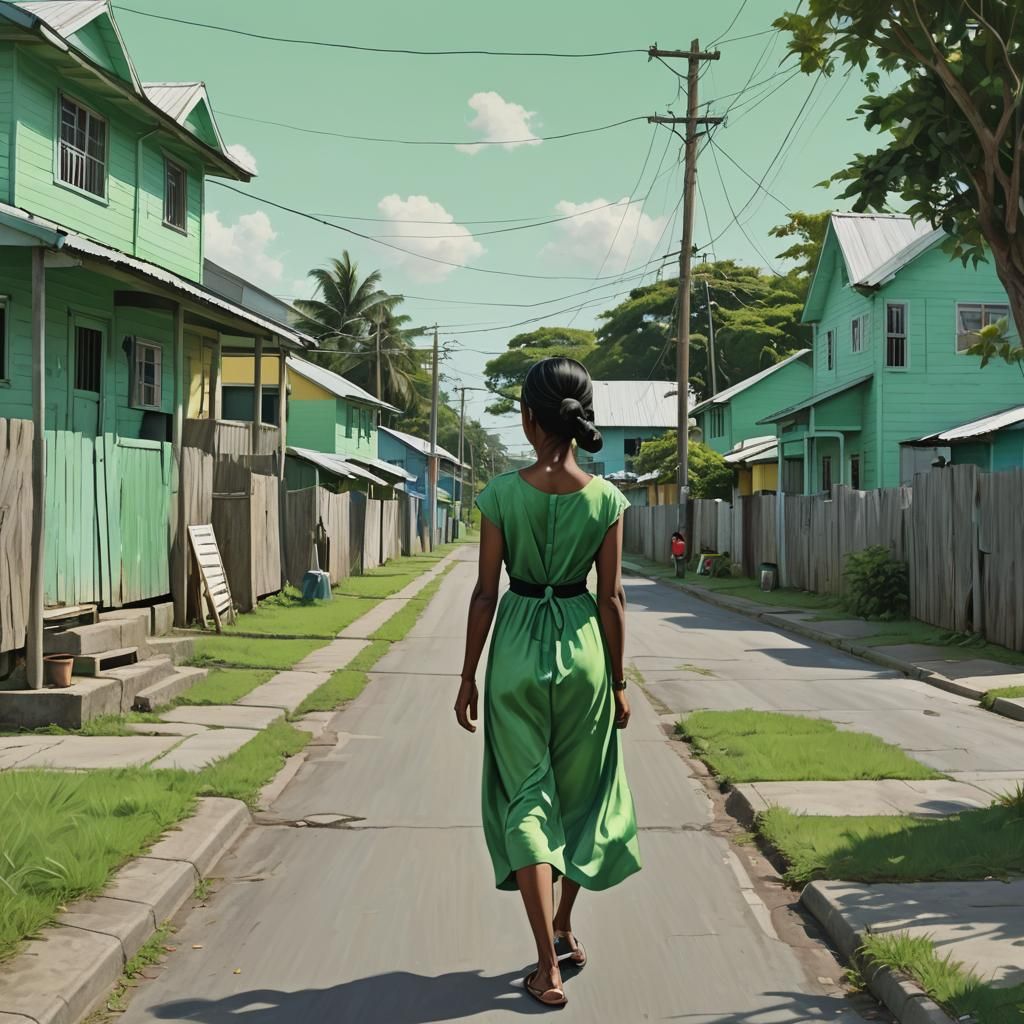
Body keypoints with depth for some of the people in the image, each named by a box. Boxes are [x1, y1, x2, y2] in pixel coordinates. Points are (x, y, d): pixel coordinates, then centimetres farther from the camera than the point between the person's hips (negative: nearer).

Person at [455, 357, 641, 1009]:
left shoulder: (502, 495, -9)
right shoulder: (606, 499, -6)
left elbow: (486, 594, -6)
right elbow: (612, 598, -3)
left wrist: (469, 676, 3)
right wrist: (619, 681, 7)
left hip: (518, 650, -1)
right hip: (583, 652, 2)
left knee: (526, 799, 3)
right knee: (579, 793, 19)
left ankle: (549, 967, -2)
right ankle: (564, 929, 34)